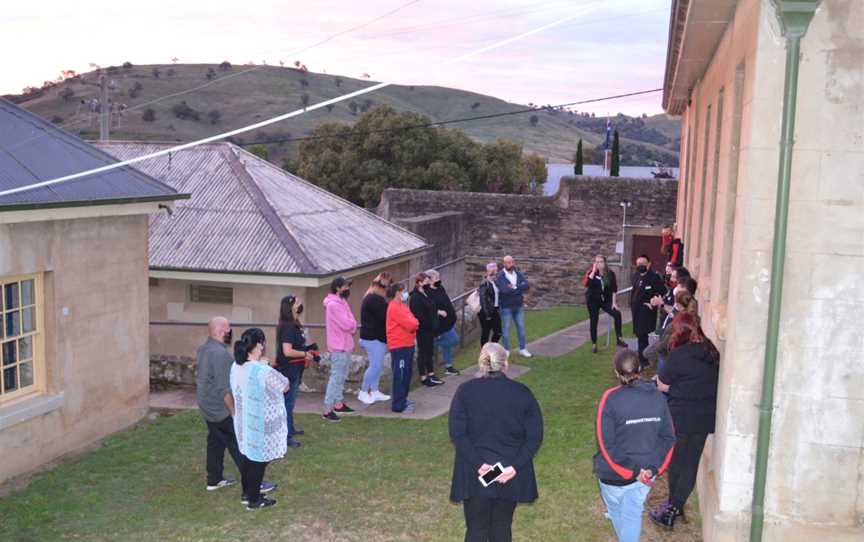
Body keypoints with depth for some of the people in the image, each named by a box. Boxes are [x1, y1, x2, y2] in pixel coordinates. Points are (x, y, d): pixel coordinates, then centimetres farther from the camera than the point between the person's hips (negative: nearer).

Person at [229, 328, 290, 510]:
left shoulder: (236, 367, -4)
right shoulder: (264, 371, -29)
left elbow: (230, 395, 8)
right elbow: (285, 386, -12)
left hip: (244, 421, 8)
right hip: (261, 425, -7)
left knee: (248, 457, 22)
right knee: (258, 461, 8)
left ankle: (247, 493, 37)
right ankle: (254, 500, 21)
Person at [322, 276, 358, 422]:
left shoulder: (340, 302, 14)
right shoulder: (333, 304, -19)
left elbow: (350, 323, 13)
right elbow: (347, 324, -22)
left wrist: (351, 326, -7)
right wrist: (353, 326, -3)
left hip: (345, 346, 10)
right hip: (339, 347, -10)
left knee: (341, 377, 18)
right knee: (336, 378, -10)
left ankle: (338, 404, 28)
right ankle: (327, 410, -8)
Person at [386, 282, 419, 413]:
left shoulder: (401, 306, 16)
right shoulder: (395, 307, -16)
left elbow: (411, 322, 15)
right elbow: (410, 324, -21)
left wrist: (414, 324, -6)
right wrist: (416, 322, -1)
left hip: (407, 344, 10)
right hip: (399, 346, -10)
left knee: (406, 373, 17)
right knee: (400, 375, -6)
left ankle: (402, 399, 28)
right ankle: (398, 405, -3)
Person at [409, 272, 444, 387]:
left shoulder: (425, 294, 11)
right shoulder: (415, 297, -19)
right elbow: (419, 316, -23)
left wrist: (437, 312, 4)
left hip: (429, 329, 9)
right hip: (422, 330, -9)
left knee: (429, 351, 17)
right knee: (423, 352, 1)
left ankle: (431, 375, 27)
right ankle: (424, 377, 10)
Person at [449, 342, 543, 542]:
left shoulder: (465, 391, -4)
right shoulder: (523, 393, -1)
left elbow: (457, 434, -12)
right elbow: (535, 437, -6)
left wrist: (478, 464, -13)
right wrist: (515, 466, -11)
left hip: (475, 474, -1)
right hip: (512, 475, 1)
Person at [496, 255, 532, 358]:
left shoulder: (519, 274, 3)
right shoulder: (500, 277, -13)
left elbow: (526, 286, -11)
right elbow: (505, 290, -27)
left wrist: (514, 287, -22)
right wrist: (519, 289, -17)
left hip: (519, 306, 5)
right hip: (506, 307, -5)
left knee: (521, 327, 11)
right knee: (506, 329, 4)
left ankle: (522, 349, 22)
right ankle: (506, 350, 15)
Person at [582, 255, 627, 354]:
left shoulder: (610, 273, -3)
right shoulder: (591, 272, -8)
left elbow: (614, 289, 1)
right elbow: (585, 283, -25)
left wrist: (614, 302, -5)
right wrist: (593, 271, -25)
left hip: (606, 300, 1)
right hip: (593, 300, -1)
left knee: (617, 314, -18)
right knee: (594, 321, 2)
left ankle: (618, 339, -11)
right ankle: (594, 344, 16)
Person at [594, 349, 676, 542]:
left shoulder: (611, 398, -20)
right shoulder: (657, 396, -7)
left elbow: (606, 444, -21)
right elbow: (668, 437, -5)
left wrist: (631, 471, -14)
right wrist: (654, 467, -7)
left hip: (616, 473, -3)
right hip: (646, 471, 3)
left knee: (616, 510, 24)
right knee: (633, 514, 20)